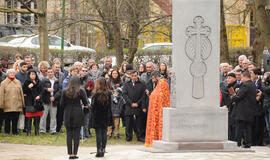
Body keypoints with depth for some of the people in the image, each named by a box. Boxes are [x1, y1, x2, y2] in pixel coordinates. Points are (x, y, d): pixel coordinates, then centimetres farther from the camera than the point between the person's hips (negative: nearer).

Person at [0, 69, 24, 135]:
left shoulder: (18, 82, 11)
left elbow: (21, 93, 13)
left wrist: (22, 103, 10)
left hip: (17, 105, 2)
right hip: (8, 105, -2)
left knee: (15, 119, 2)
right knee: (7, 119, 2)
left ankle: (15, 131, 13)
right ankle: (7, 131, 13)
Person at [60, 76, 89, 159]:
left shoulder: (65, 91, -2)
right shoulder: (81, 91, -7)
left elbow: (62, 104, 2)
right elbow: (85, 103, -2)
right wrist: (86, 106, 20)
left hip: (68, 115, 1)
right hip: (78, 114, -1)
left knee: (69, 135, 7)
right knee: (76, 135, 3)